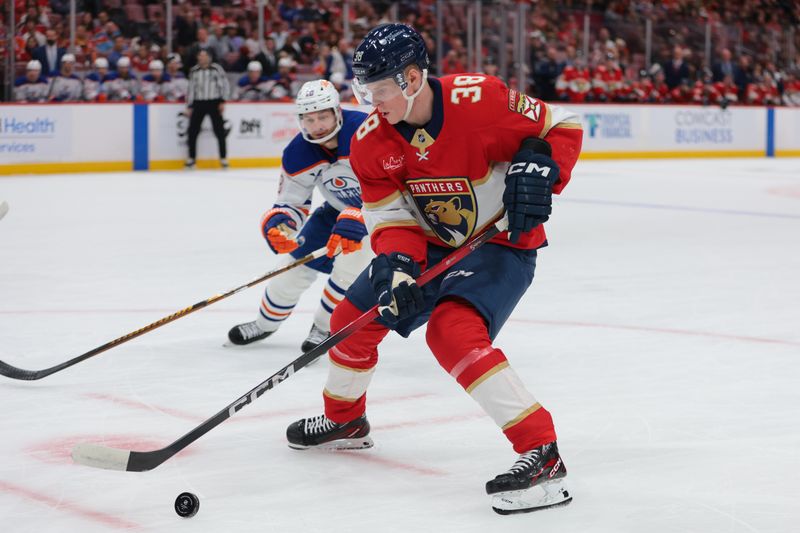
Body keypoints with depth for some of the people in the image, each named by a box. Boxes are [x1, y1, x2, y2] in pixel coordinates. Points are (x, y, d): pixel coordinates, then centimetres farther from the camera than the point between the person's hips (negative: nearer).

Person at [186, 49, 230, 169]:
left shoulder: (217, 69, -2)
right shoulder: (194, 71, 9)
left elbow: (224, 85, -2)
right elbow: (191, 89, 12)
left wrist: (223, 101, -9)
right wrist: (189, 106, 8)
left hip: (214, 103, -3)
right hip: (198, 103, 3)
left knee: (219, 131, -3)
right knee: (192, 131, 0)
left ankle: (223, 158, 4)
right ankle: (191, 158, 11)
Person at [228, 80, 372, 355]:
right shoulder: (298, 153, -17)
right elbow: (291, 201, -9)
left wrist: (355, 219, -50)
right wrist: (277, 223, -33)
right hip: (339, 208, 5)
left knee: (350, 263, -23)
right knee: (298, 260, 3)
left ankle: (324, 327, 1)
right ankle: (266, 322, 28)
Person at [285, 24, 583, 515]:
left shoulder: (478, 99, -27)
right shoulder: (372, 140, -10)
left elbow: (562, 126, -14)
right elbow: (390, 216, -7)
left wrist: (540, 167, -32)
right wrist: (399, 266, -26)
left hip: (502, 241, -7)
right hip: (432, 244, 7)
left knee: (454, 331, -30)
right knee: (354, 316, 10)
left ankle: (542, 453, -29)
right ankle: (344, 420, 39)